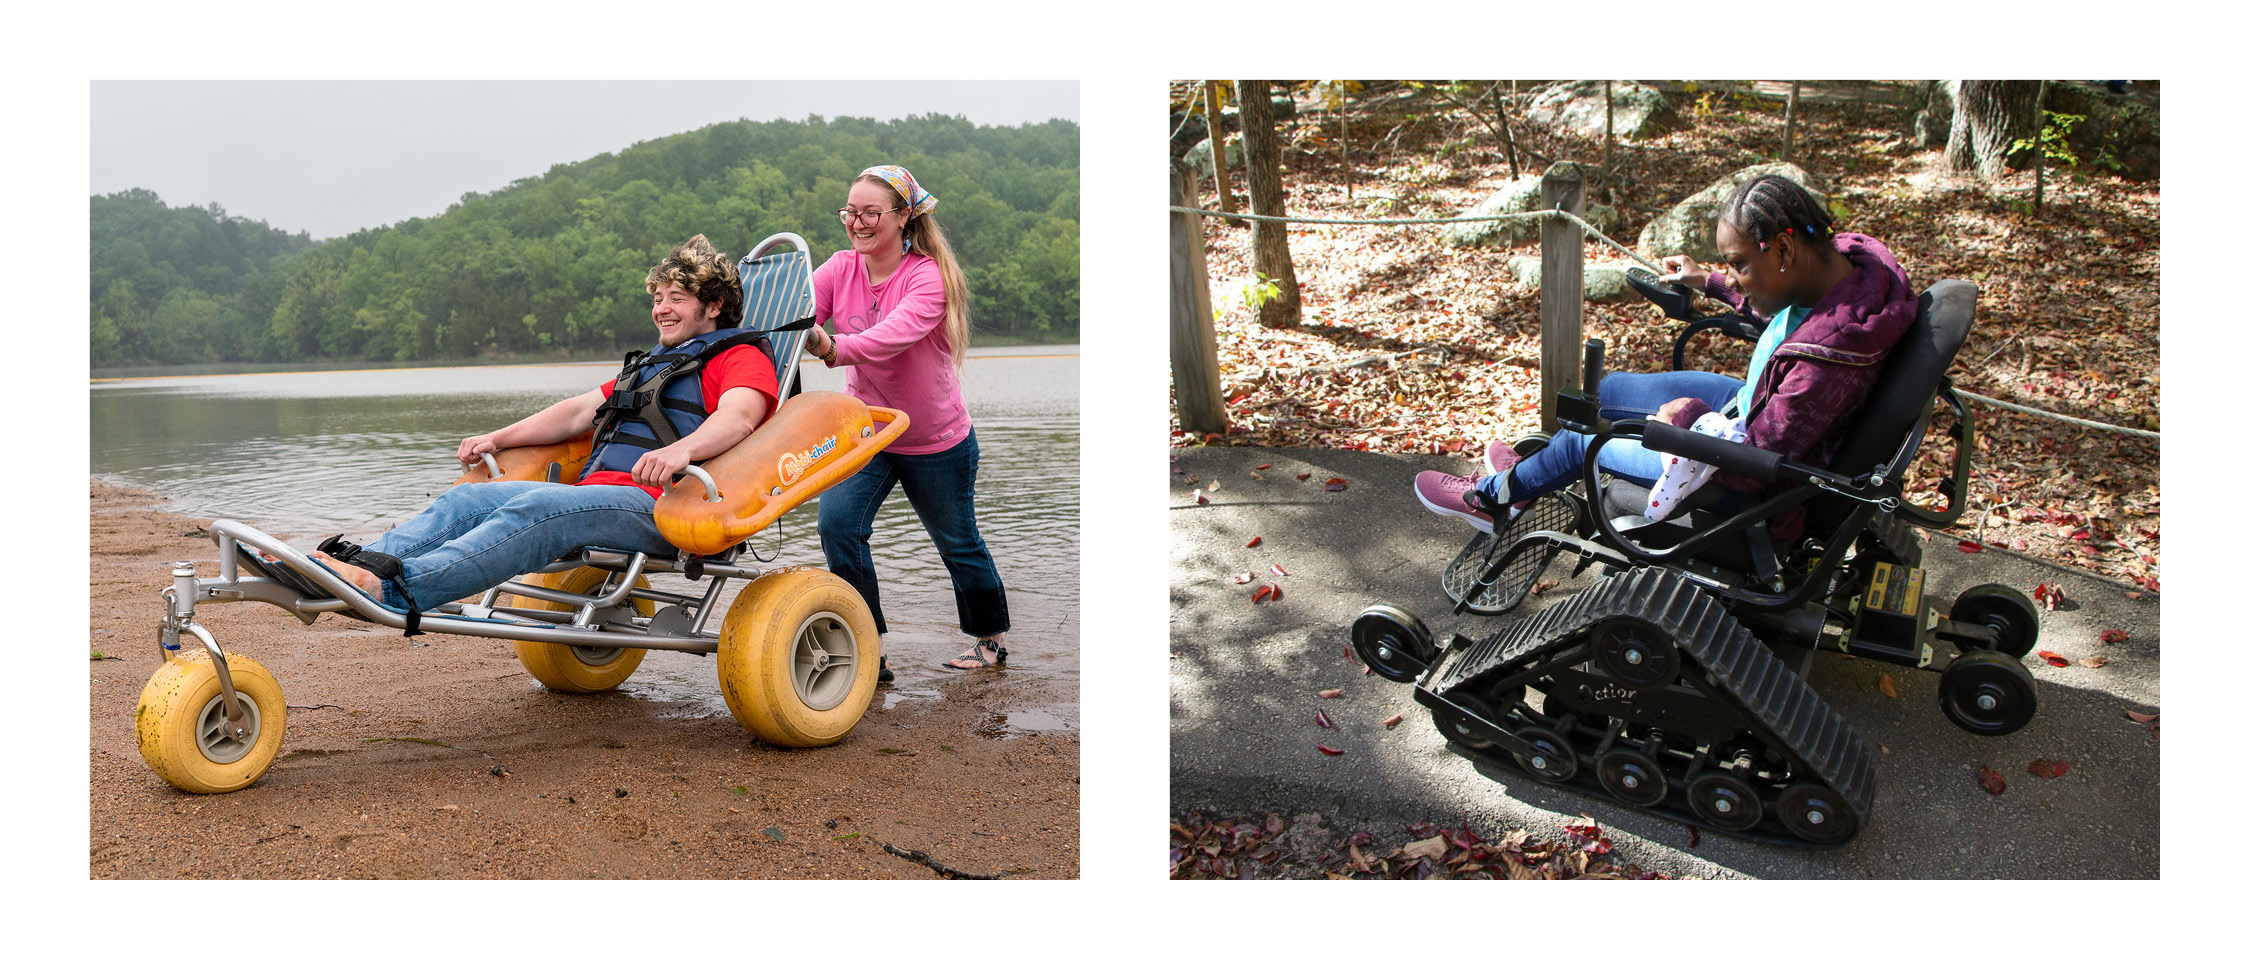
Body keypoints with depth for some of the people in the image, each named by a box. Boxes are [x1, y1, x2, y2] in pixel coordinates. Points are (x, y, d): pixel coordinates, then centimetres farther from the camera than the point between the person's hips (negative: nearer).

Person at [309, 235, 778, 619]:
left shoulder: (741, 358, 6)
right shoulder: (648, 364, 36)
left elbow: (739, 416, -16)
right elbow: (580, 412, 32)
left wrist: (681, 449, -36)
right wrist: (498, 438, 21)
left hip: (655, 505, -8)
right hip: (595, 492, 9)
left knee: (537, 509, -32)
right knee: (470, 497, -10)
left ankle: (396, 588, -49)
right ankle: (356, 562, -28)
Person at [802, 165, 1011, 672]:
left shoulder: (930, 277, -22)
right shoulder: (840, 270, -7)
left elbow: (892, 336, -40)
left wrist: (835, 348, -58)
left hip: (937, 440, -4)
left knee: (958, 542, 12)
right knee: (837, 524, -17)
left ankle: (992, 636, 37)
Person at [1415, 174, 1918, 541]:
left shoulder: (1825, 358, -41)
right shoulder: (1844, 257, -14)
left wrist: (1688, 414, -17)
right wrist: (1709, 282, 16)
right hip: (1753, 407, 9)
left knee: (1583, 441, 5)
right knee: (1607, 390, 16)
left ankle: (1490, 496, 35)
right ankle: (1531, 473, 44)